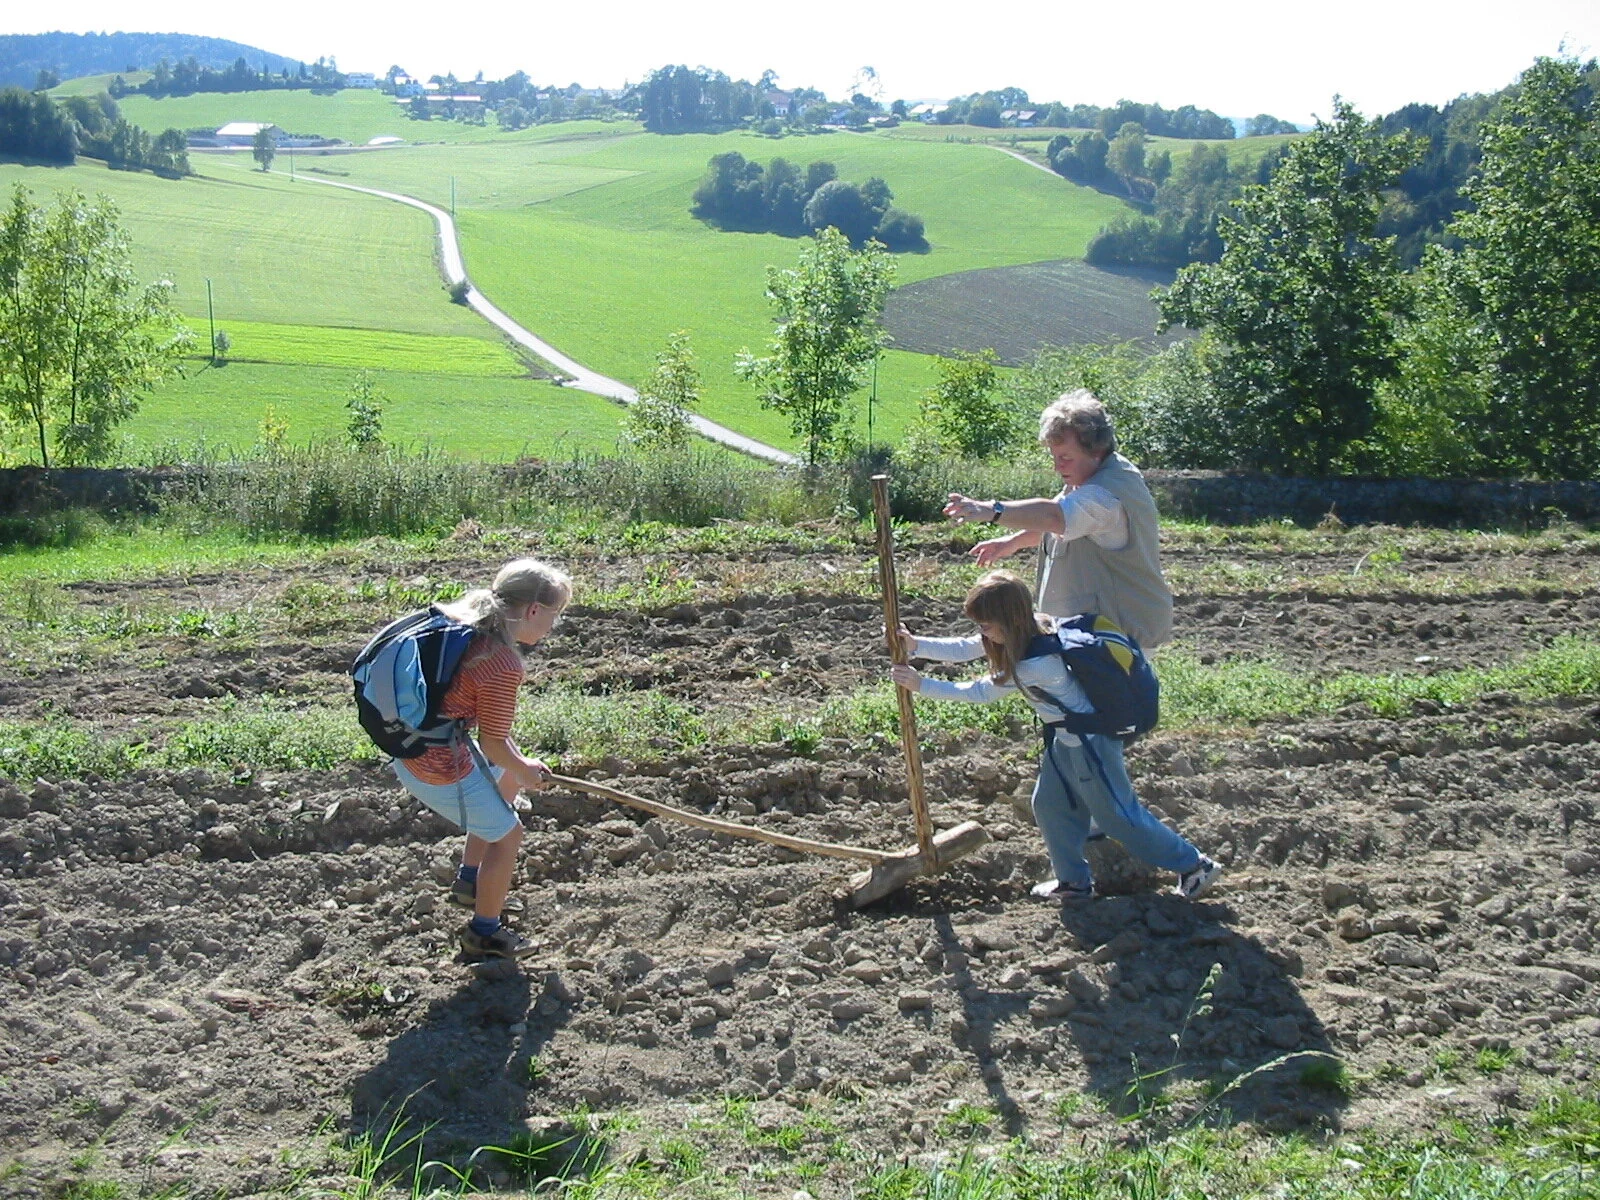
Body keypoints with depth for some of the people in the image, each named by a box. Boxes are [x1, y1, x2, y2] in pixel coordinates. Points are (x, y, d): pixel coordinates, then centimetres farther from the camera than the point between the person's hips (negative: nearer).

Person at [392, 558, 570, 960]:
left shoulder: (467, 623, 2)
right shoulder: (504, 665, -26)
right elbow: (493, 743, -17)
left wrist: (520, 763, 14)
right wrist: (524, 770, 4)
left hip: (411, 744, 10)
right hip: (439, 769, -10)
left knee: (505, 780, 31)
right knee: (506, 833, 10)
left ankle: (469, 882, 44)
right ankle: (484, 934, 28)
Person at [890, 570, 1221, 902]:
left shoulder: (1036, 665, -32)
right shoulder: (1030, 628, -7)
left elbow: (981, 692, -22)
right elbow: (965, 649, -2)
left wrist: (921, 684, -18)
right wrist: (916, 645, -13)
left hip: (1091, 742, -9)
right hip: (1068, 738, 9)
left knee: (1118, 815, 4)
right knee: (1048, 804, 14)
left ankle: (1194, 866, 18)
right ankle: (1074, 881, 28)